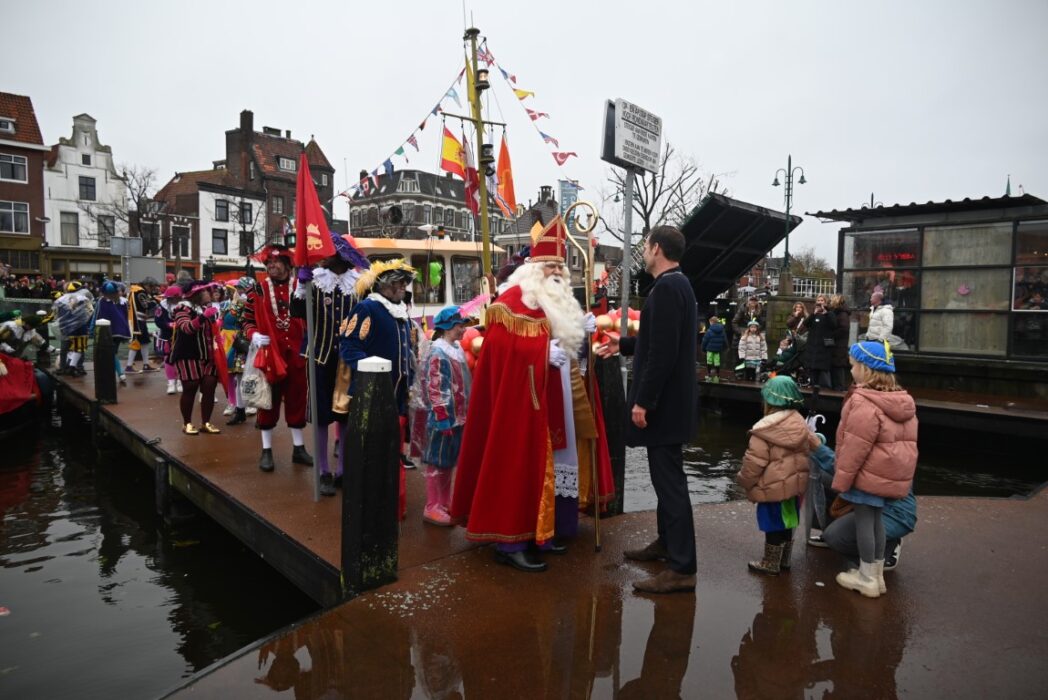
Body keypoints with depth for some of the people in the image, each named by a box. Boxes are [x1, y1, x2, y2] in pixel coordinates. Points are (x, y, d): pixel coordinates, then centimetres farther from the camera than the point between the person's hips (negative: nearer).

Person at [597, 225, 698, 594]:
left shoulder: (666, 287, -18)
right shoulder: (677, 284, 14)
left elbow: (663, 350, -24)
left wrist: (643, 401, -21)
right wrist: (623, 344, 30)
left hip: (662, 403, -10)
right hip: (668, 400, 10)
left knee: (670, 480, -5)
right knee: (666, 477, 19)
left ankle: (682, 568, 3)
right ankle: (667, 542, 34)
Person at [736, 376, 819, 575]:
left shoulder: (764, 430, -20)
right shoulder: (800, 423, 3)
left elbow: (754, 461, -18)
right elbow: (814, 446, 17)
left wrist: (744, 480, -1)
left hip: (773, 486, -7)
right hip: (794, 482, 7)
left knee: (773, 524, 4)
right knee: (787, 521, 18)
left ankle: (771, 564, 15)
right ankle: (784, 561, 30)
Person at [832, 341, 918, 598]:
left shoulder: (864, 403, -22)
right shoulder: (902, 401, 8)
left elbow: (855, 448, -22)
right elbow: (905, 441, 15)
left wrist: (841, 480, -13)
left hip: (869, 473, -9)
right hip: (892, 473, 9)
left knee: (864, 520, 3)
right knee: (876, 519, 17)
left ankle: (867, 578, 13)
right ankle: (877, 574, 27)